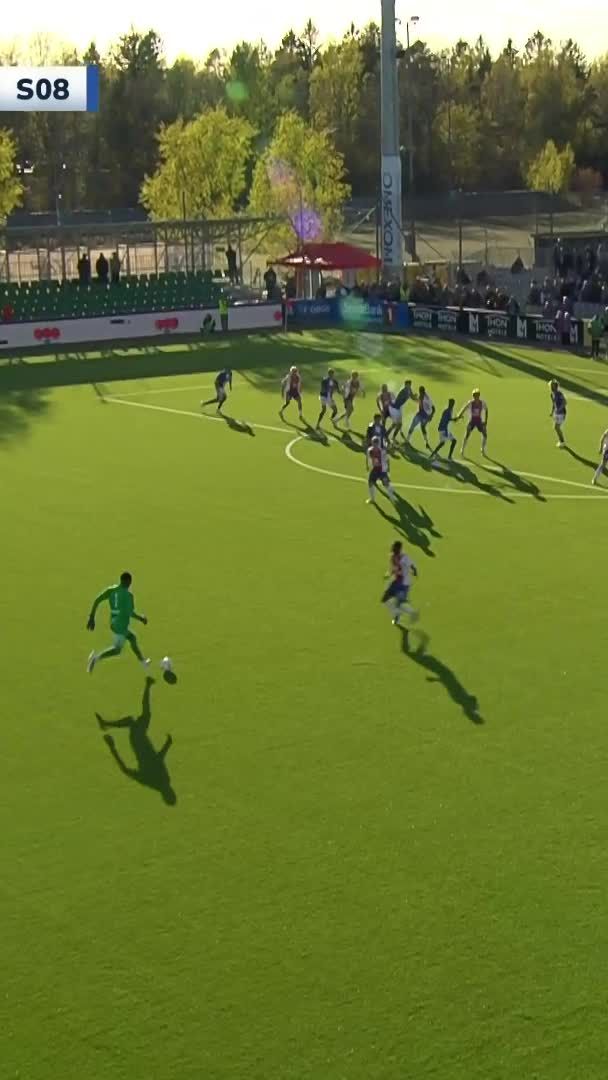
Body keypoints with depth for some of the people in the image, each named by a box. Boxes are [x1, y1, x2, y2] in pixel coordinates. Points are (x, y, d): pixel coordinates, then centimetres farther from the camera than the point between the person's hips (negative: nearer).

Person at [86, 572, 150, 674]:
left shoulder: (111, 590, 4)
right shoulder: (128, 595, -14)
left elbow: (97, 600, -3)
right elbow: (130, 613, -17)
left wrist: (92, 617, 2)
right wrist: (141, 618, 2)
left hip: (114, 623, 8)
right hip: (121, 625, -8)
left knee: (132, 638, 27)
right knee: (117, 649, -5)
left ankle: (143, 662, 39)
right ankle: (96, 657, -24)